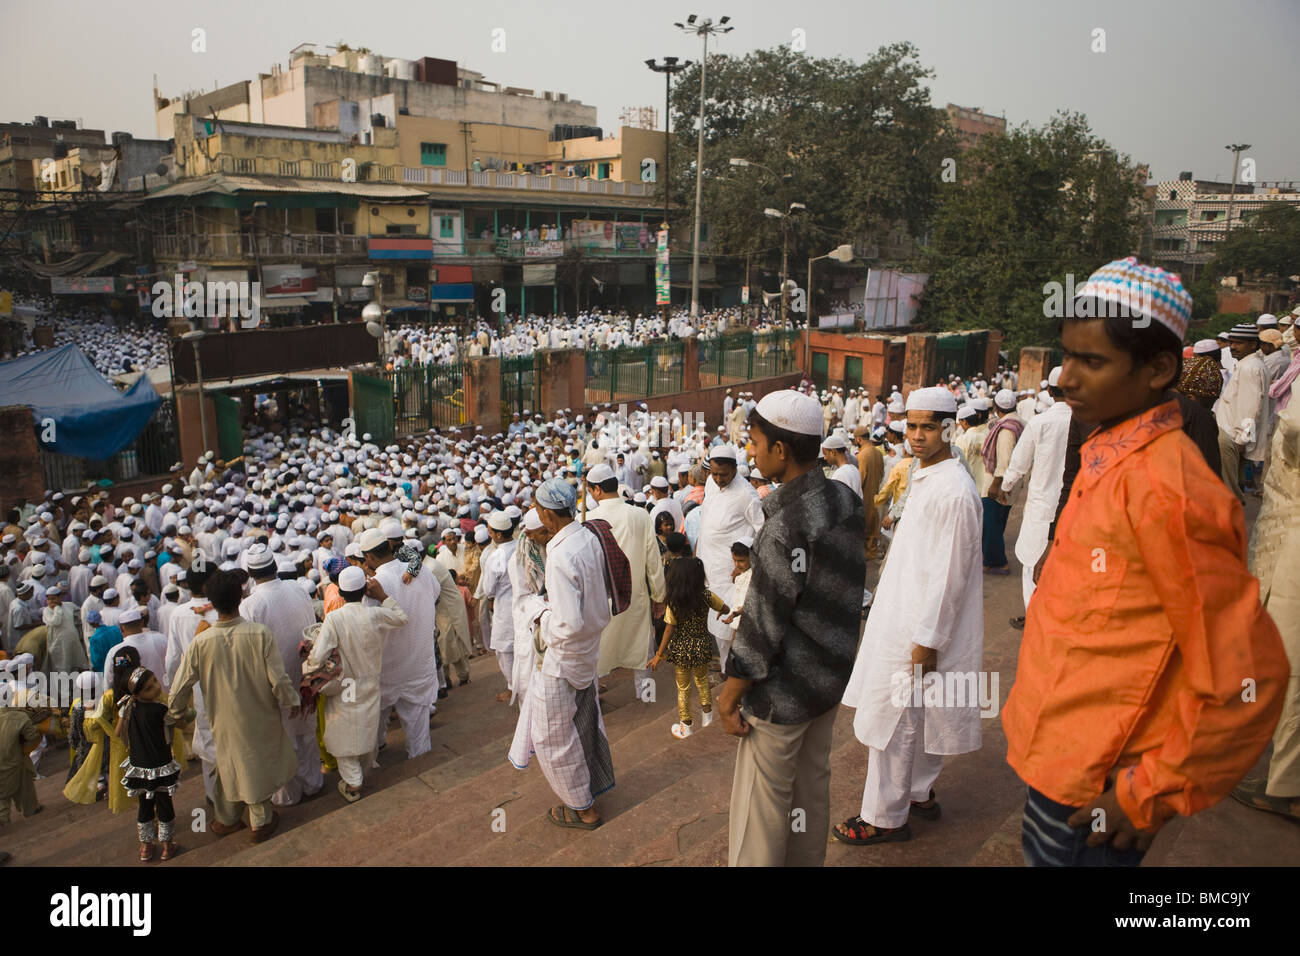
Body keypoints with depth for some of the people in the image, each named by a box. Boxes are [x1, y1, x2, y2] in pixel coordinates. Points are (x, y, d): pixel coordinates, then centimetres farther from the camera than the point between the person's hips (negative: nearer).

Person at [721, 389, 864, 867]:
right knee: (813, 782, 24)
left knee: (762, 799, 8)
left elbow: (764, 624, -22)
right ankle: (808, 859, 41)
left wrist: (731, 694, -12)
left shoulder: (785, 525, -27)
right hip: (833, 672, 8)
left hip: (786, 688, -8)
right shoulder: (847, 500, -3)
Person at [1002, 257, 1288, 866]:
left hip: (1093, 795, -8)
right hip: (1057, 759, 8)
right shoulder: (1106, 457, 3)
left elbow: (1243, 680, -22)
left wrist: (1153, 793, -16)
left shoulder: (1165, 486, -23)